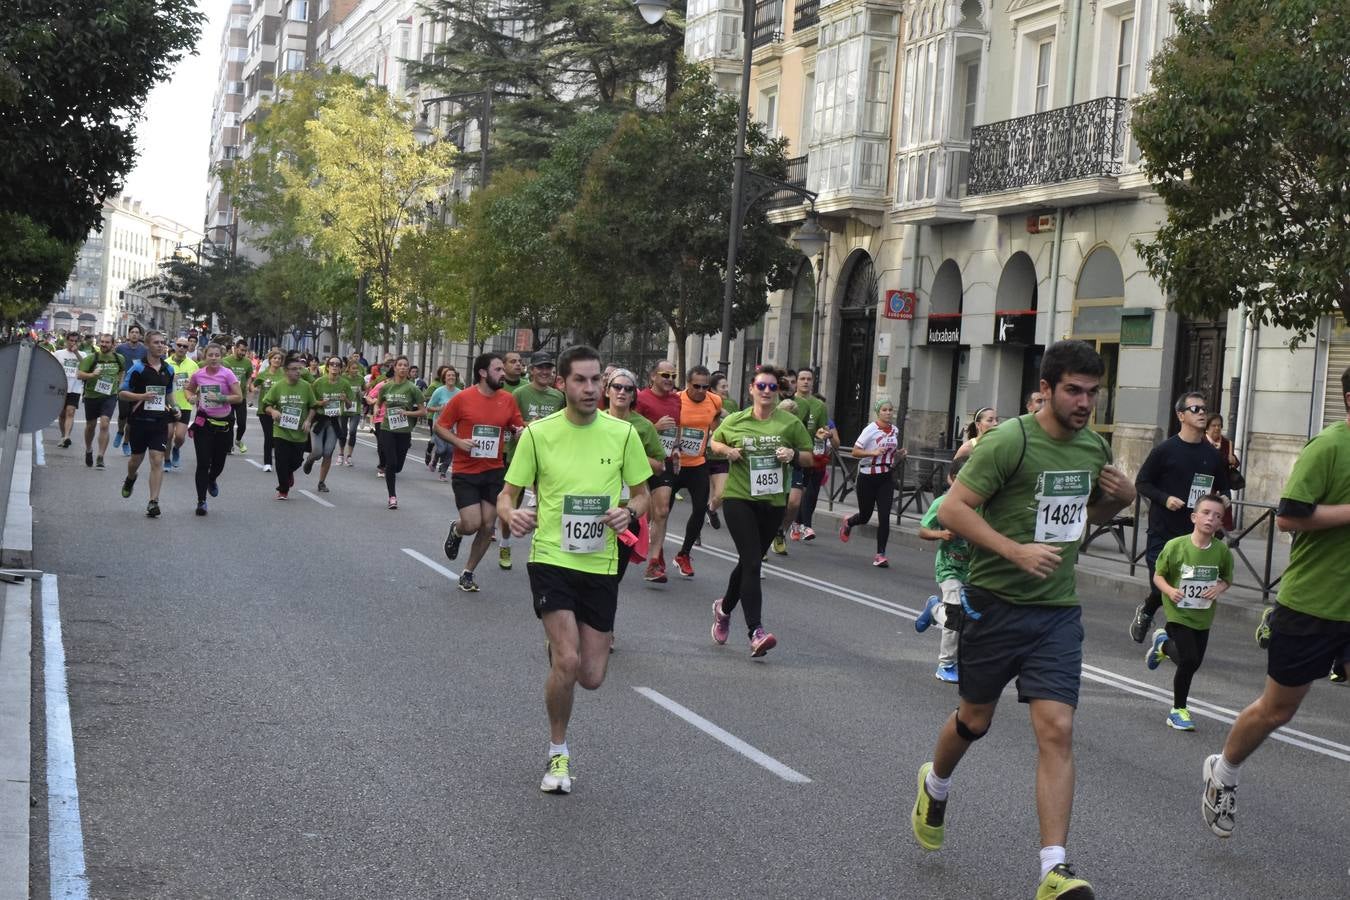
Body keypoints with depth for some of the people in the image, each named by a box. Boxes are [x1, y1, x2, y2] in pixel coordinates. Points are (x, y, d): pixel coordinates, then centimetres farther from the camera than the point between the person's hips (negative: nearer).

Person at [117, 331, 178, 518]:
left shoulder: (168, 369, 9)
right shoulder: (138, 367, -7)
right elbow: (122, 393, -8)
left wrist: (173, 408, 8)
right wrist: (142, 396, -23)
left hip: (159, 421, 2)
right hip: (139, 420, -2)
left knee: (157, 461, -8)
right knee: (137, 458, 14)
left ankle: (153, 502, -8)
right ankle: (130, 479, 49)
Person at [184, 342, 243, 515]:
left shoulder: (227, 374, -10)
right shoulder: (198, 374, -2)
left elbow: (239, 397, -10)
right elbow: (188, 388, 17)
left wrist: (220, 398, -22)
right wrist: (191, 397, -5)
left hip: (224, 422, 0)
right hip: (203, 422, 0)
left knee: (219, 461, 12)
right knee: (203, 463, -5)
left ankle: (212, 480, 48)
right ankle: (201, 501, 3)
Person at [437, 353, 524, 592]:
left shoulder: (508, 400, 0)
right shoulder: (462, 398, -9)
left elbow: (519, 427, 12)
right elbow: (440, 426, 0)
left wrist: (522, 432, -12)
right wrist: (458, 441, -17)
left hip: (494, 472, 4)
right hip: (465, 473, -4)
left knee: (488, 526, 4)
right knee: (472, 524, -11)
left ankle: (468, 573, 23)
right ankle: (455, 531, 28)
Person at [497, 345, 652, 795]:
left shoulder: (622, 433, 1)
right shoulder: (538, 433, -2)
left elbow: (642, 493, 10)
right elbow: (508, 494, 3)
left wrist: (629, 512, -13)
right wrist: (511, 514, -20)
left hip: (601, 564, 2)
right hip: (551, 559, -2)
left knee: (592, 677, 2)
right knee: (568, 661, -17)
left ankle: (559, 648, 40)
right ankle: (558, 753, 6)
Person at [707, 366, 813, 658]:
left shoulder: (790, 423, 1)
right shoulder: (734, 421, 2)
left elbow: (809, 457, 8)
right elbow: (715, 441, 20)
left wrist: (794, 455, -14)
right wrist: (727, 451, -2)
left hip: (773, 502, 3)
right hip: (738, 498, -2)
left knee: (749, 562, 16)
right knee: (752, 562, -16)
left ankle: (724, 608, 43)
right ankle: (756, 632, -19)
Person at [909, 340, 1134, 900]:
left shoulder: (1095, 447, 6)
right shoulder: (1010, 441, -15)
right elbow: (952, 509, -18)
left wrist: (1121, 498, 2)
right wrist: (1017, 551, -26)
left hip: (1058, 612, 4)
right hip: (995, 602, -4)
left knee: (1057, 730, -9)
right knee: (976, 718, 14)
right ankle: (935, 785, 48)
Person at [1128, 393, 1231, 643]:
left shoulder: (1213, 455, 8)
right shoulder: (1165, 450, -4)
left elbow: (1223, 491, 19)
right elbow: (1141, 482, 1)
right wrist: (1165, 499, -15)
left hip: (1196, 534, 3)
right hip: (1163, 531, -3)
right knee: (1161, 585, -3)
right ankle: (1145, 612, 29)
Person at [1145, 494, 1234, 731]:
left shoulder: (1222, 551, -9)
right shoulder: (1175, 546, -16)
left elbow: (1227, 578, 8)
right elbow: (1158, 575, -4)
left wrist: (1219, 588, -14)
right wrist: (1170, 590, -23)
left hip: (1203, 616, 4)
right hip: (1179, 612, -4)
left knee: (1194, 661, 15)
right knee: (1190, 660, -13)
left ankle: (1163, 644, 48)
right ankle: (1179, 711, 8)